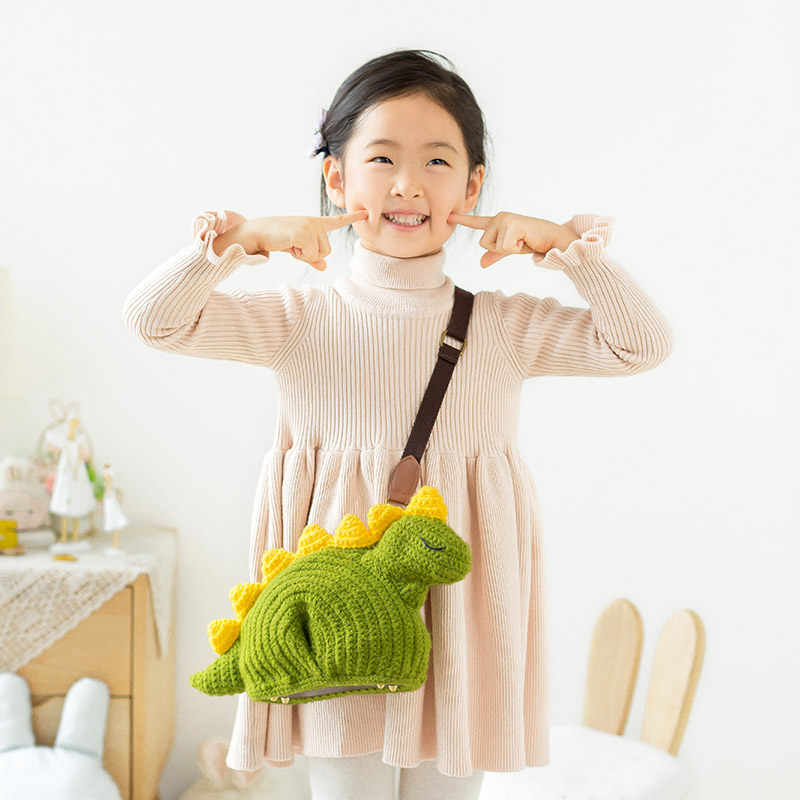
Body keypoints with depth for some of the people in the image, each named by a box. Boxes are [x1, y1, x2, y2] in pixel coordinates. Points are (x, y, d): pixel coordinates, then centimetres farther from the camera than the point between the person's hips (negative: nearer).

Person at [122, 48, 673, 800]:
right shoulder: (302, 317, -1)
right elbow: (153, 318, -7)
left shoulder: (504, 324, 2)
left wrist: (566, 244, -11)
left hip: (458, 613, 1)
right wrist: (245, 236, -19)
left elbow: (643, 344, -2)